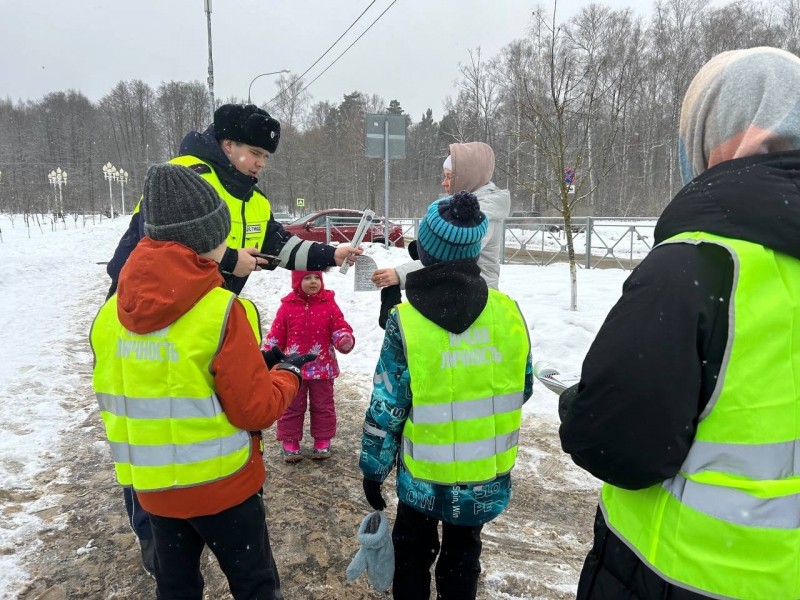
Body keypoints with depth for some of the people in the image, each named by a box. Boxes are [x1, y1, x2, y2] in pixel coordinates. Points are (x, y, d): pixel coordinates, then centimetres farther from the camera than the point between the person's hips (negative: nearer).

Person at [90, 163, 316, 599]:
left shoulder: (111, 313, -4)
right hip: (221, 483, -5)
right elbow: (256, 409, -19)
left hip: (152, 485, 6)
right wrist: (289, 374, -1)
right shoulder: (220, 311, -23)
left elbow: (112, 401, 8)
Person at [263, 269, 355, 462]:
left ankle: (322, 441, 27)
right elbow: (276, 335, 0)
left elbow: (340, 328, -3)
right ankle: (290, 441, 24)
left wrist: (345, 340, -26)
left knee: (323, 406, 12)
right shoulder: (288, 306, -4)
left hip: (322, 367, 1)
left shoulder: (329, 304, -4)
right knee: (292, 406, 10)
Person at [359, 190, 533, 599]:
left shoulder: (406, 321, -20)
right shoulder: (508, 311, -10)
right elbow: (522, 388, 2)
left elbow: (386, 408, -15)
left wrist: (373, 469, -1)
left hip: (425, 476, -2)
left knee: (413, 554, 23)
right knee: (463, 554, 25)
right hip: (488, 475, 3)